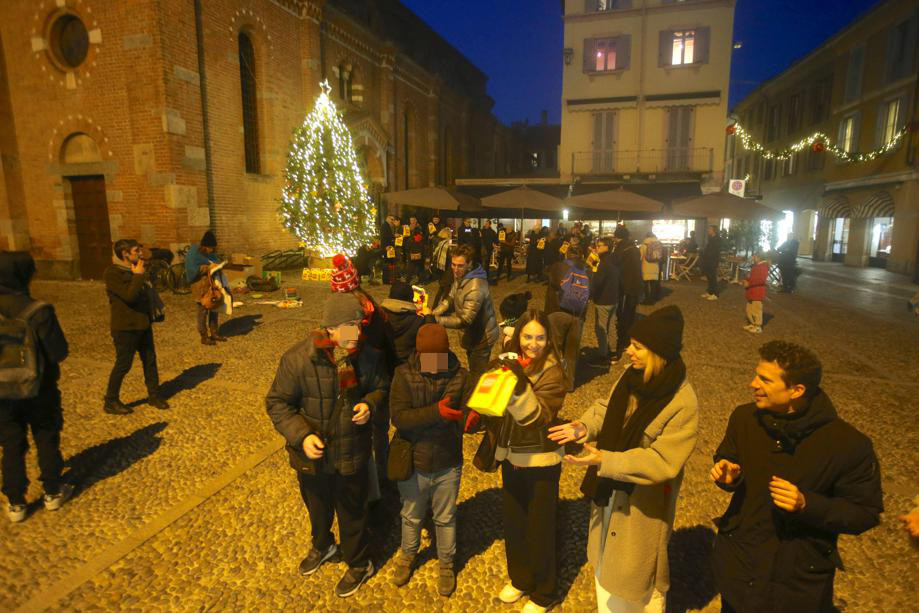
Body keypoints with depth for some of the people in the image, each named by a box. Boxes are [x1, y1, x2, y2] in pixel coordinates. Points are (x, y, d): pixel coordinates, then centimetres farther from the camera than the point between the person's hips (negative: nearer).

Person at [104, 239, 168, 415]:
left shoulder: (133, 270, 12)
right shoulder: (112, 273, -16)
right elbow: (130, 295, -27)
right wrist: (138, 276, -18)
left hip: (143, 324, 9)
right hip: (125, 327, -8)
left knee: (150, 360, 13)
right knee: (123, 364, 0)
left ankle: (154, 395, 25)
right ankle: (111, 402, 15)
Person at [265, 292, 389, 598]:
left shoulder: (368, 355, -18)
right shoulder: (297, 358, -23)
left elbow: (381, 387, 1)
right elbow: (277, 403, -12)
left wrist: (370, 403, -20)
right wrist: (301, 435, -24)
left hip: (351, 454, -1)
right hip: (312, 454, 1)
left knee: (352, 512, 19)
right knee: (317, 507, 29)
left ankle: (359, 564, 47)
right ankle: (322, 546, 61)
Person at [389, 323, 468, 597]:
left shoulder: (460, 376, -14)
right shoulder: (404, 376, -16)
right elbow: (399, 417, -24)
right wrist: (436, 411, -36)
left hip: (448, 465, 0)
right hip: (413, 463, 0)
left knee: (445, 519, 21)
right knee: (412, 516, 24)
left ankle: (446, 564, 47)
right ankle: (407, 556, 53)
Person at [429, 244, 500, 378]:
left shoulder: (475, 288, -34)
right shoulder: (459, 277, -4)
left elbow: (464, 321, -35)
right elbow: (450, 300, 1)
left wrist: (435, 319, -34)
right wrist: (432, 313, -15)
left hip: (481, 337, -9)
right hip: (473, 333, 9)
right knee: (473, 371, 28)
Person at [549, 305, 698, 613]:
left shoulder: (683, 403, -28)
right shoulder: (631, 376, -8)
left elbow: (661, 461, -29)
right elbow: (607, 409, 6)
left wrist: (604, 460, -34)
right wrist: (584, 426, -14)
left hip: (642, 503, -7)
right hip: (610, 491, 7)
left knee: (636, 571, 15)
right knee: (606, 561, 28)